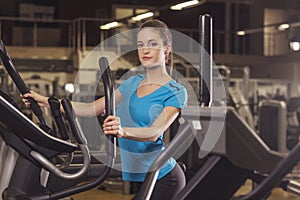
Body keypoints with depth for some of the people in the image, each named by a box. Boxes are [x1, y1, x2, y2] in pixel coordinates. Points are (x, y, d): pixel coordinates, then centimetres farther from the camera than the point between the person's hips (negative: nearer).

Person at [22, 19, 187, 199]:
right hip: (133, 176, 6)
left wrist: (123, 131, -45)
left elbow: (155, 132, -24)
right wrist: (46, 101, 4)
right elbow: (93, 108, 11)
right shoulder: (132, 83, 12)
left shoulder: (176, 92, -9)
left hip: (162, 177, -6)